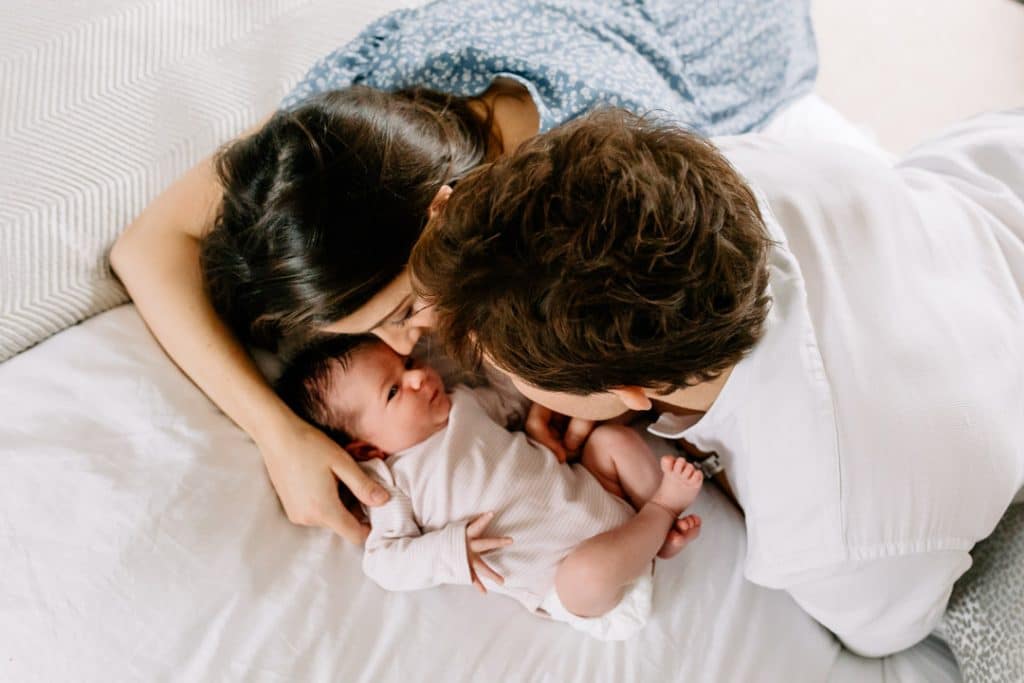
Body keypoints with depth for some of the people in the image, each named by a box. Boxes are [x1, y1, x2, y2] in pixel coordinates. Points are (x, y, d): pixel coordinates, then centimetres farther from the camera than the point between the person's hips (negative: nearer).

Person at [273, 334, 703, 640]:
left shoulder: (460, 401, 9)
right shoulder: (391, 480, -8)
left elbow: (514, 403, 27)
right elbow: (383, 562, -13)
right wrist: (451, 551, -25)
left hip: (590, 493, 7)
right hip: (559, 572, -7)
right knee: (588, 572, -36)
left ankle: (664, 534, 4)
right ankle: (661, 509, -10)